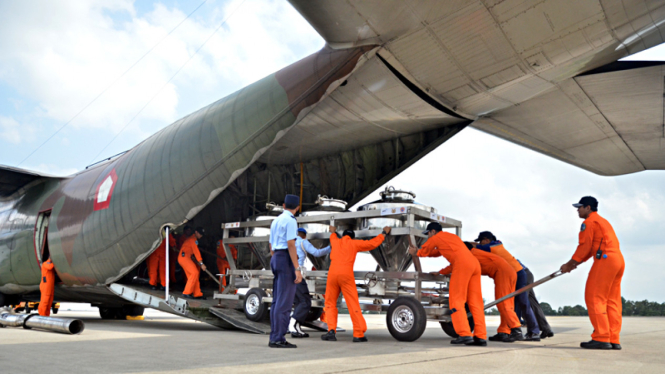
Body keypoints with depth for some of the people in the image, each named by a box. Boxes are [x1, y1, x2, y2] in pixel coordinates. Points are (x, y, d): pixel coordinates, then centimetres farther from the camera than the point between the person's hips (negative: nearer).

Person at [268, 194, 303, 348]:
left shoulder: (276, 220, 19)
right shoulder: (290, 220, -8)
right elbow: (291, 244, -17)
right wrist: (297, 269, -18)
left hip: (275, 259, 9)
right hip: (286, 260, -9)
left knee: (276, 300, 9)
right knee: (284, 301, -9)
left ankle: (274, 338, 10)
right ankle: (278, 338, -10)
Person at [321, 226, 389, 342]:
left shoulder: (335, 241, 24)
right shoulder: (354, 243, 15)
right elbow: (373, 243, 17)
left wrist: (333, 232, 72)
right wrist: (384, 233, 31)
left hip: (332, 273, 3)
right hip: (346, 275, -3)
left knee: (330, 303, 14)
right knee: (353, 305, -1)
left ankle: (331, 330, 3)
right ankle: (358, 334, -2)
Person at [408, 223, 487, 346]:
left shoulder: (436, 238, 13)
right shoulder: (452, 236, 36)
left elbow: (423, 251, 27)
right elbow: (438, 252, 47)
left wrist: (416, 252, 48)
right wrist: (418, 251, 50)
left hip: (462, 264, -8)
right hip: (475, 263, 8)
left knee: (456, 300, -5)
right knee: (475, 302, 5)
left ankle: (464, 334, -15)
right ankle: (481, 337, 0)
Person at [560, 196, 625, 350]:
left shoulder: (589, 222, -2)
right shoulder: (603, 221, 28)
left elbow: (584, 246, -8)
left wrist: (569, 264, -1)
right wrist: (575, 264, 21)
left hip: (605, 260, -10)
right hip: (619, 259, 10)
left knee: (594, 298, -9)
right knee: (612, 301, 7)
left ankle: (601, 338, -15)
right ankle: (614, 340, 5)